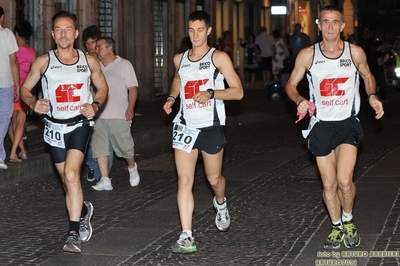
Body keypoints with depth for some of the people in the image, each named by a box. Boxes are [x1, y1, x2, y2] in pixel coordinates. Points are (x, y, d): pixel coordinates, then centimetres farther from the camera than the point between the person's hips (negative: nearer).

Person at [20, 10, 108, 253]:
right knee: (68, 179, 12)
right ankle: (83, 210, 43)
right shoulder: (43, 62, -3)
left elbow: (103, 87, 12)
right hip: (55, 127, 2)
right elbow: (25, 89, 4)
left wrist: (95, 105, -7)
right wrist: (33, 103, -18)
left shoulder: (89, 61, -1)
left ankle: (74, 234, -15)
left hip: (80, 124, -2)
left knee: (71, 174, -20)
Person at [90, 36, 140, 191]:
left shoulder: (124, 65, 0)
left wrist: (130, 108, -14)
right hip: (98, 116, 4)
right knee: (99, 147, -3)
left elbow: (133, 88, -3)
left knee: (125, 146, 2)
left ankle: (132, 168, 31)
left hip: (119, 115, -4)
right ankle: (105, 180, 0)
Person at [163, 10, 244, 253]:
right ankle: (187, 237, -9)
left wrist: (211, 93, -24)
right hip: (186, 126, 3)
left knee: (214, 178, 12)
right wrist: (171, 97, 12)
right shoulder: (180, 59, 8)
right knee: (184, 181, -8)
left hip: (211, 126, -3)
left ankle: (221, 204, 48)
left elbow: (238, 92, -9)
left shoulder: (219, 57, -6)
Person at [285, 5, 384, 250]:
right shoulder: (308, 55, -4)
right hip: (321, 125, 1)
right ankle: (337, 227, 29)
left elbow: (367, 76, 15)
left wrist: (372, 96, -4)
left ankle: (348, 220, 12)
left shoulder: (355, 52, -3)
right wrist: (299, 100, -15)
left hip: (347, 123, -1)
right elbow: (291, 85, 6)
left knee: (344, 180, -17)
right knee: (328, 184, 7)